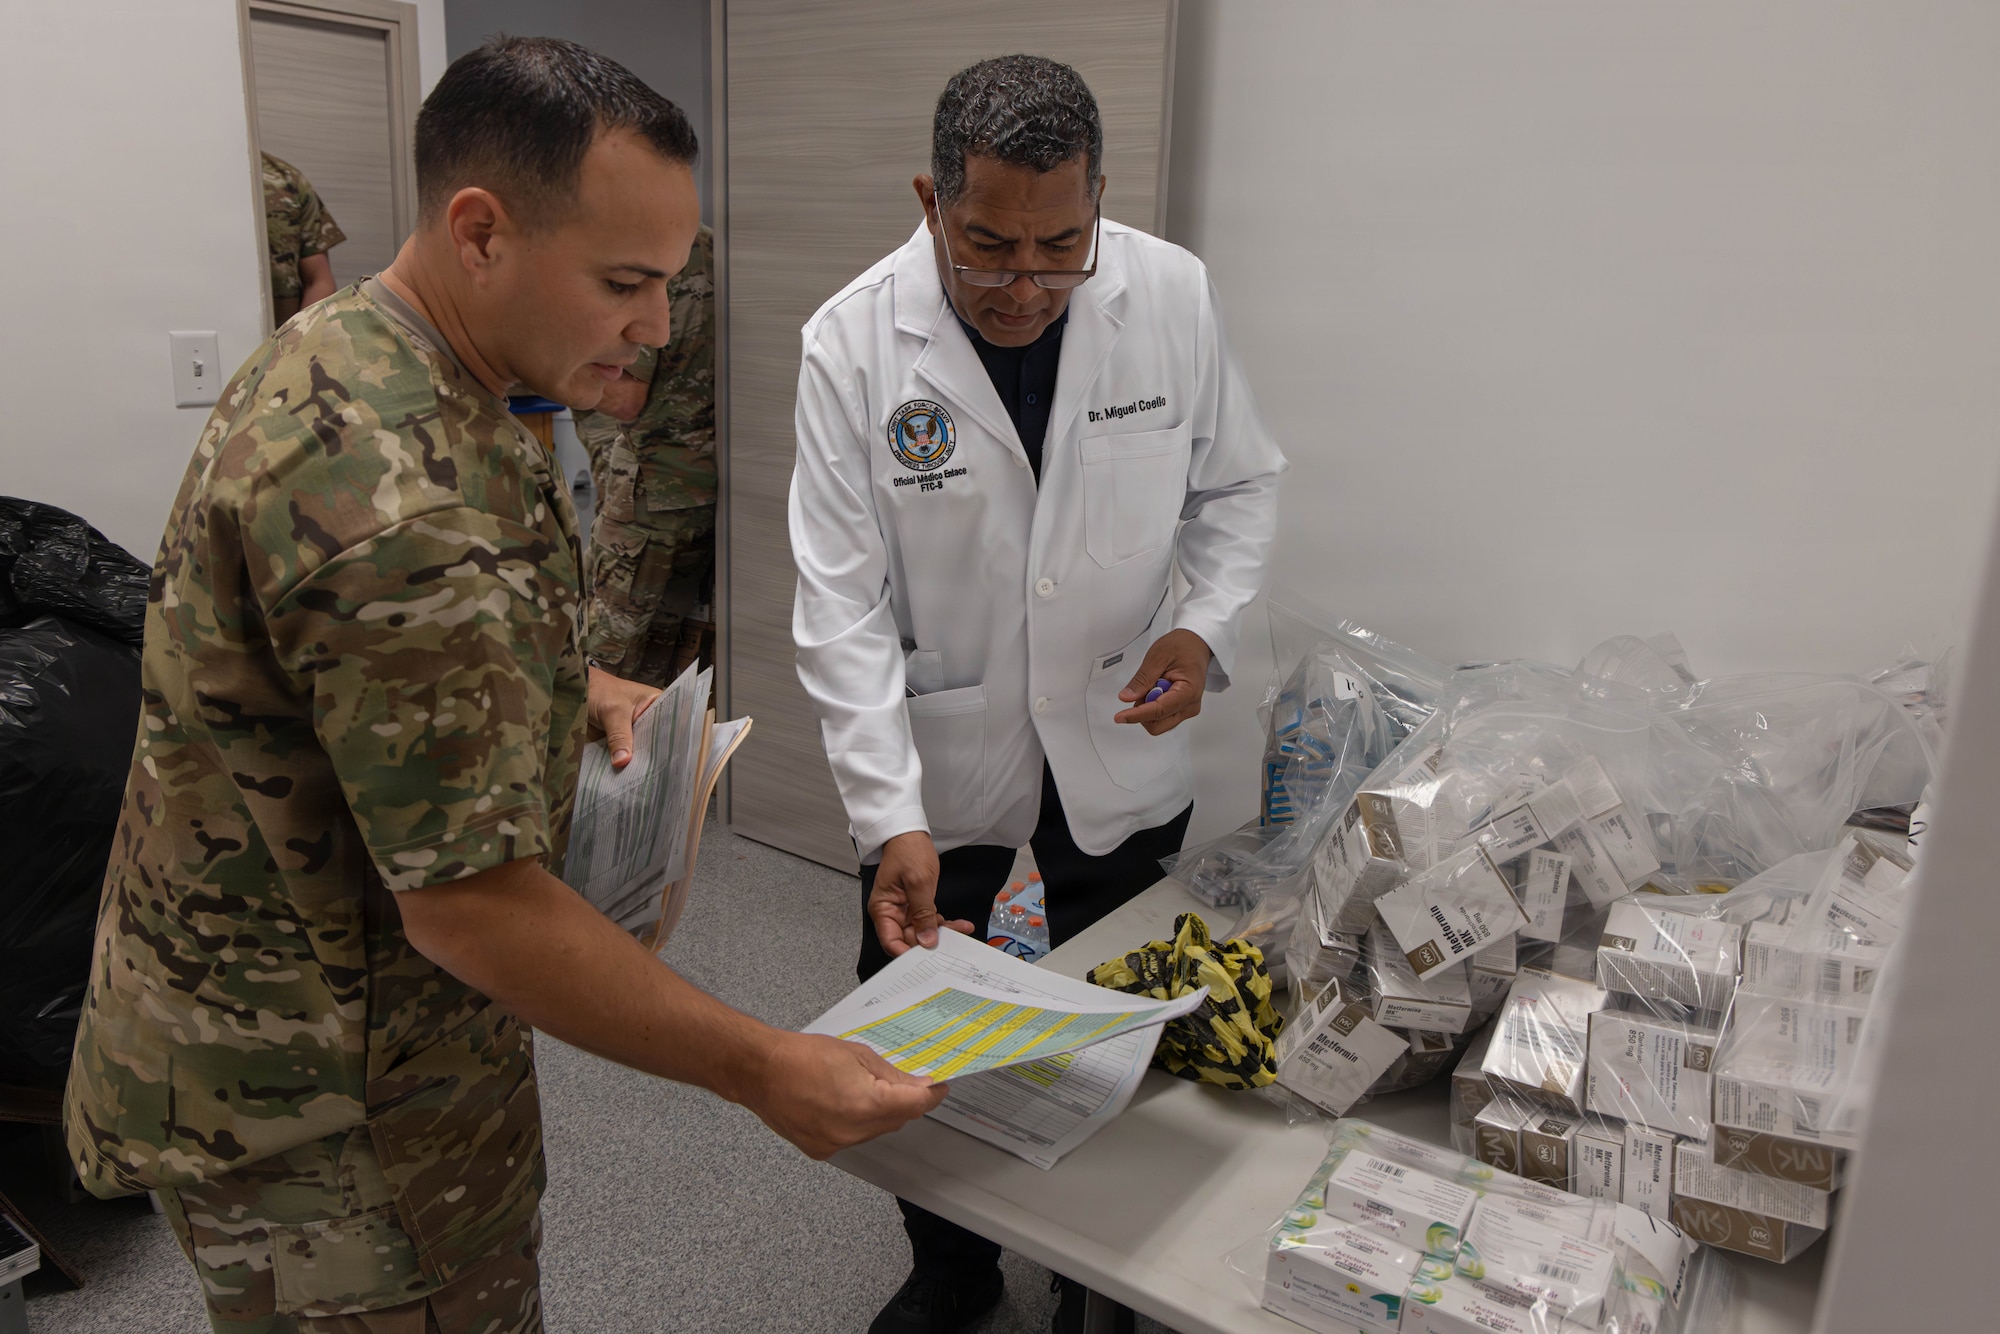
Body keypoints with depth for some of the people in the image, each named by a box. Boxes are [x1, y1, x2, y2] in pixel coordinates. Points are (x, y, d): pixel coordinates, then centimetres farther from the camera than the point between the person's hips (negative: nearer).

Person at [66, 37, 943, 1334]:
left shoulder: (341, 351, 1)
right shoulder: (402, 495, -33)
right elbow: (473, 900, -29)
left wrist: (578, 687, 4)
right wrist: (765, 1071, -22)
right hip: (317, 1099, -9)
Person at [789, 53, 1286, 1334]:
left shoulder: (1174, 295, -11)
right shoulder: (853, 343, -17)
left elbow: (1239, 481, 3)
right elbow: (844, 607, -17)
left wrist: (1207, 624, -16)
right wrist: (894, 820, -24)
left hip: (1123, 753, 2)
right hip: (943, 758, -1)